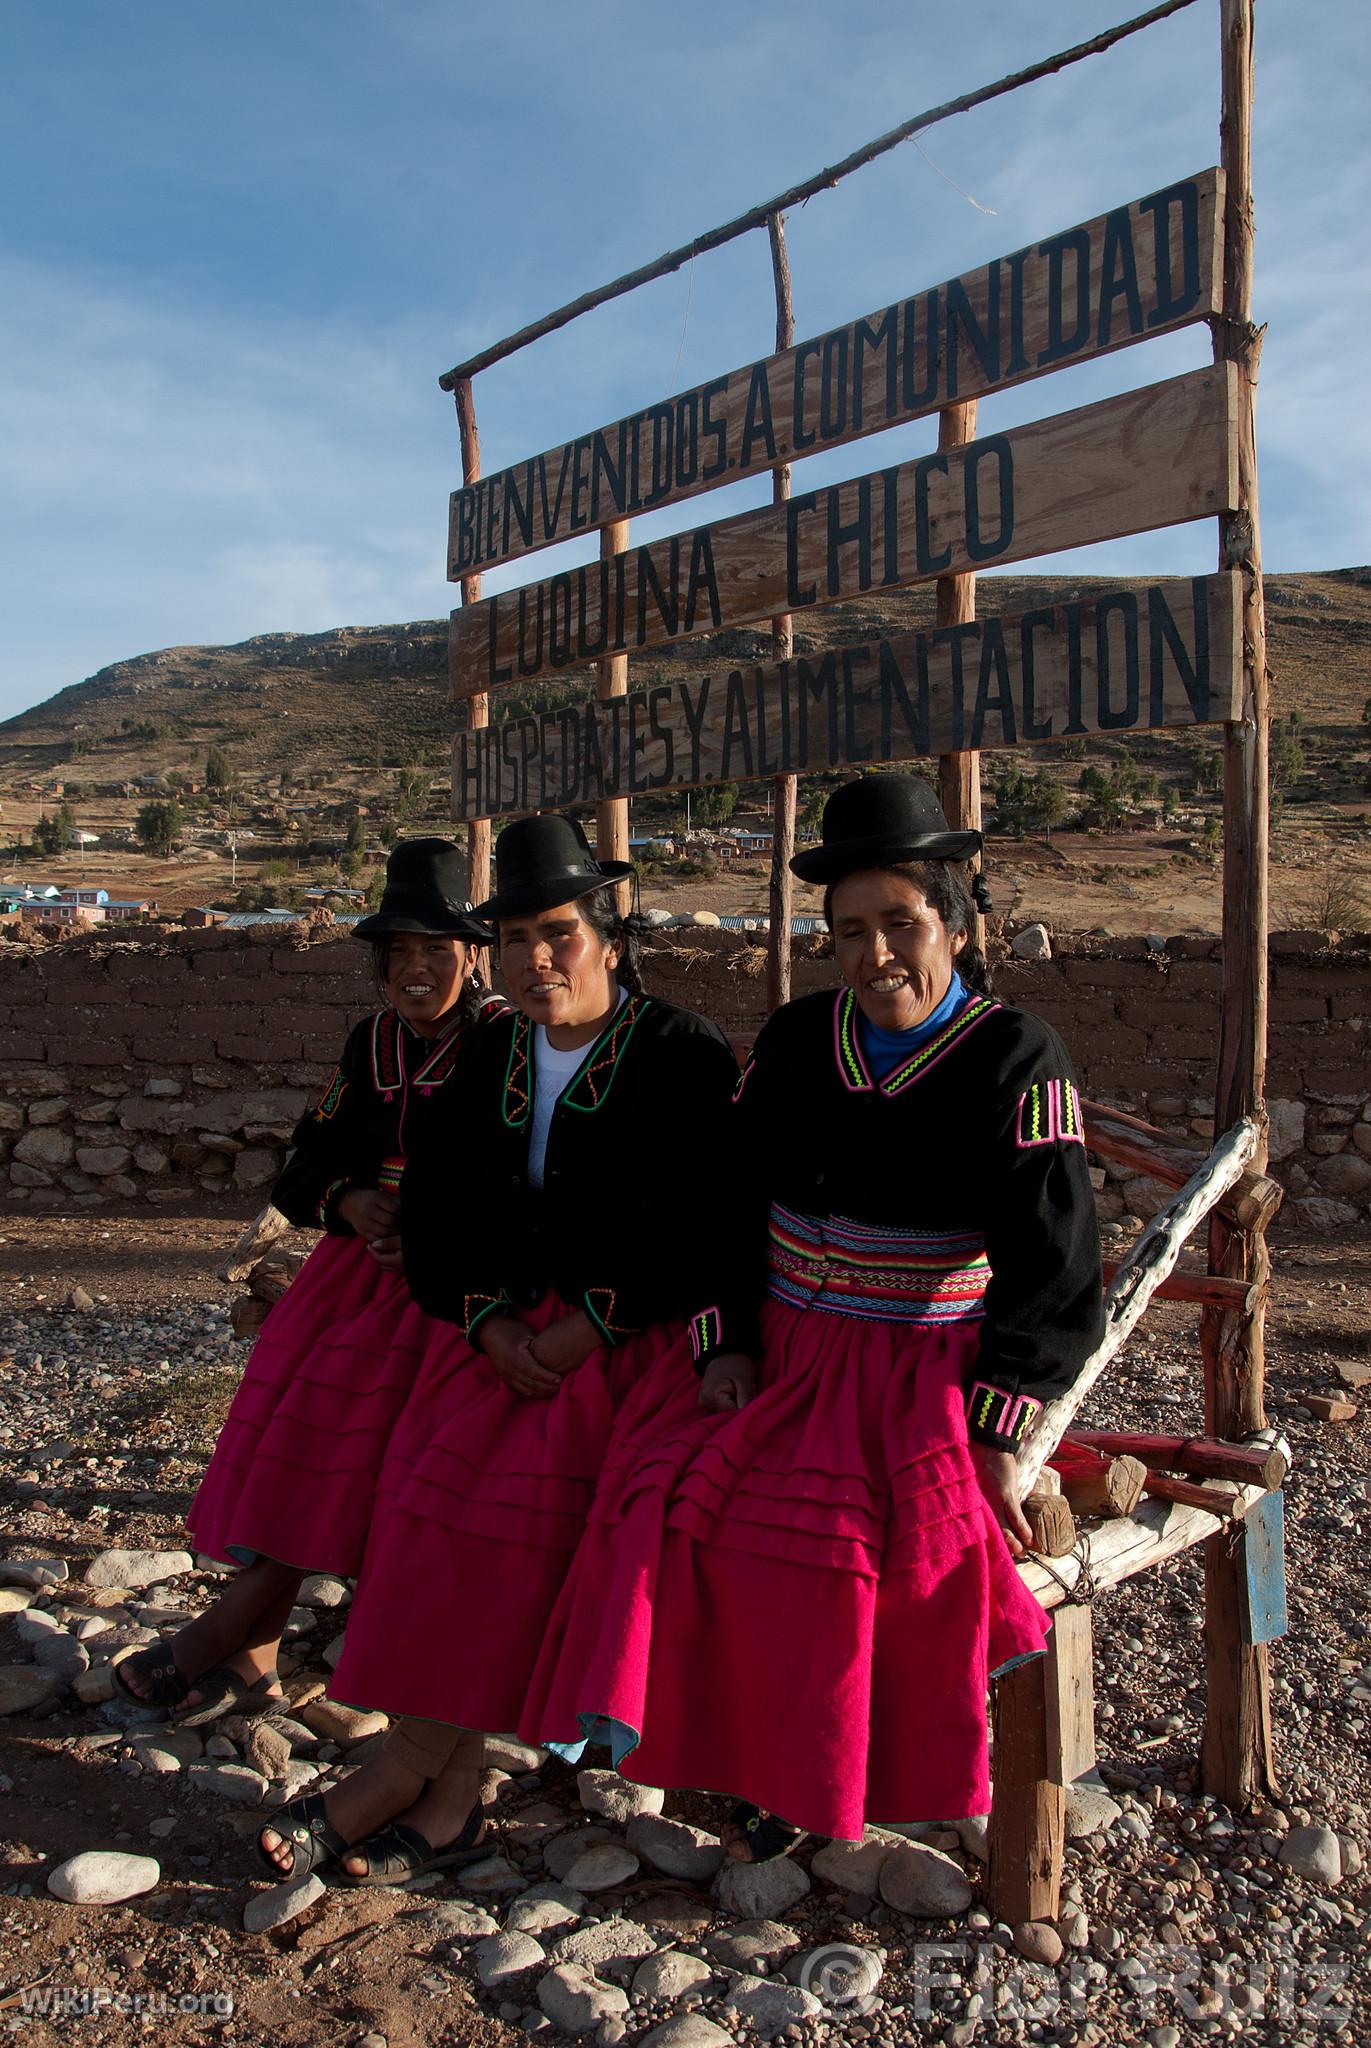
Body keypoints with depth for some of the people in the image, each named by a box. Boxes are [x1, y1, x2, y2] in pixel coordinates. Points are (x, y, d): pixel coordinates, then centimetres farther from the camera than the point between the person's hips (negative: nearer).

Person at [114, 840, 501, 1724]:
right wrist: (348, 1201, -11)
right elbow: (308, 1163, 10)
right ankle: (252, 1659, 7)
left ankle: (231, 1628, 1)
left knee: (355, 1433, -13)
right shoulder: (370, 1045, 11)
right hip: (359, 1264, 6)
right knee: (292, 1430, -2)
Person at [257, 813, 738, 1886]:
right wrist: (490, 1320, -6)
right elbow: (434, 1202, 10)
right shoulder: (494, 1055, 11)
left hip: (633, 1334, -5)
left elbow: (701, 1224, -12)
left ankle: (412, 1765, -10)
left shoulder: (686, 1054, -6)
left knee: (524, 1496, -24)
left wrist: (587, 1326, -17)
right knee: (433, 1475, -18)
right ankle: (450, 1781, -11)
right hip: (506, 1324, 5)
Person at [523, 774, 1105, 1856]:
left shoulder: (1017, 1057, -7)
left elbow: (1052, 1264, -9)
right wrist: (726, 1345, 0)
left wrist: (996, 1434, -13)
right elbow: (729, 1203, 11)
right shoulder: (797, 1039, 7)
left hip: (930, 1372, -4)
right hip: (786, 1358, 5)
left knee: (823, 1534, -25)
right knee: (668, 1488, -18)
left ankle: (803, 1787, -1)